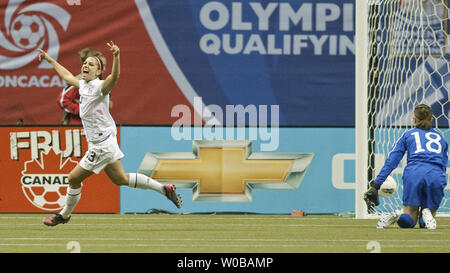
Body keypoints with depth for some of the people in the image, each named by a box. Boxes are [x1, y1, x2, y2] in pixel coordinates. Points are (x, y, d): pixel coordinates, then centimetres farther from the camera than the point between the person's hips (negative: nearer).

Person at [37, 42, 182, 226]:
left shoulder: (99, 87, -16)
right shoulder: (83, 85, 9)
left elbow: (114, 77, -37)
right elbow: (67, 76, 29)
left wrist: (116, 57, -55)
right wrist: (49, 59, 37)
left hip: (102, 145, -9)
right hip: (101, 143, 9)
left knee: (74, 178, 1)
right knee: (121, 179, 15)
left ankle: (64, 215, 20)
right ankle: (164, 189, 21)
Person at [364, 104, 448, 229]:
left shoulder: (408, 135, 20)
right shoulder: (440, 137, 27)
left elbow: (390, 162, 12)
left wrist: (375, 185, 9)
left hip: (413, 173, -1)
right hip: (436, 176, 1)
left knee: (409, 221, 9)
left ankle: (399, 215, -25)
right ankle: (426, 214, -20)